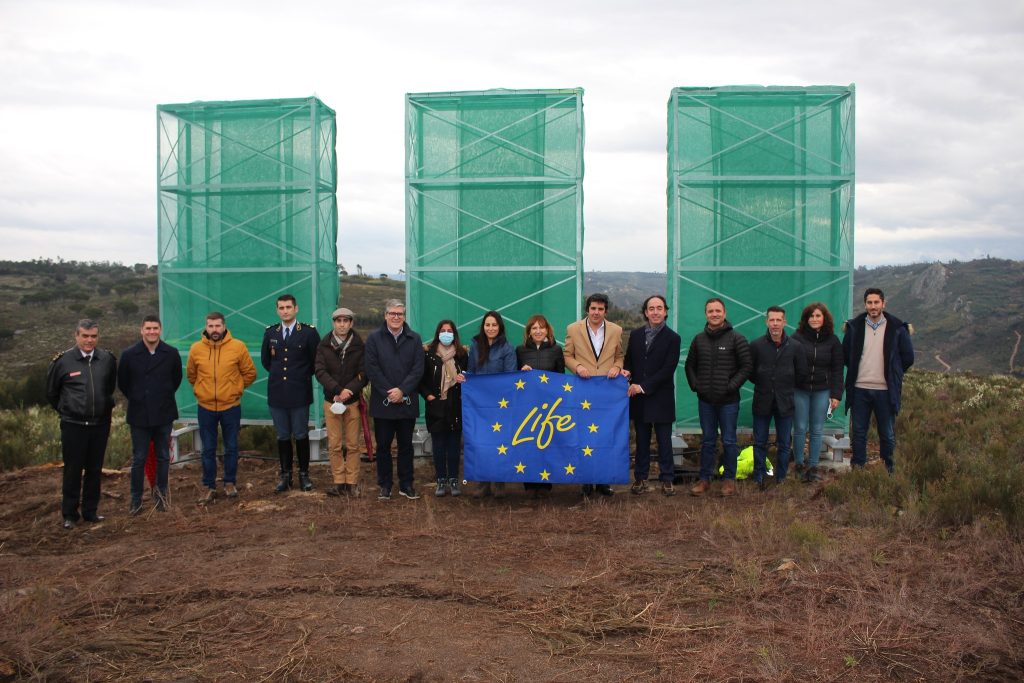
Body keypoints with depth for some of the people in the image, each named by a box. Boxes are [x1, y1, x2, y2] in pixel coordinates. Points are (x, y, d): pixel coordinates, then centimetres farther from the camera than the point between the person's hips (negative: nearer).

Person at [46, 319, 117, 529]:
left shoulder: (108, 359, -1)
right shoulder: (63, 361, -7)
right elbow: (51, 392, 7)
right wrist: (66, 410, 14)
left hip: (100, 424, 2)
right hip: (73, 425, -2)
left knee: (95, 470, 11)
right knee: (73, 470, 4)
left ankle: (91, 510, 23)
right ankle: (69, 514, 15)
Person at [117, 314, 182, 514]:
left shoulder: (171, 353, -3)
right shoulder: (129, 354, -5)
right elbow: (122, 383, 7)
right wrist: (136, 399, 10)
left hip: (164, 414, 1)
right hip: (139, 415, -1)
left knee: (163, 457, 10)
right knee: (138, 459, 5)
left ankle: (161, 495, 24)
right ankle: (136, 499, 16)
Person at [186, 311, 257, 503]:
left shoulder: (238, 346, -7)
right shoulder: (196, 349, -2)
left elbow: (250, 373, 3)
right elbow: (191, 375, 14)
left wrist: (235, 388, 5)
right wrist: (201, 390, 12)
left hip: (231, 406, -1)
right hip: (206, 408, 1)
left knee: (231, 447, 9)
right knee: (208, 450, 8)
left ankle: (230, 483, 24)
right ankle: (210, 487, 18)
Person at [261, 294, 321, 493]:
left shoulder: (309, 332, -4)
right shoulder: (270, 333, 7)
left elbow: (316, 361, 1)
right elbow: (265, 360, 19)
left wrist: (303, 376, 4)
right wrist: (278, 375, 12)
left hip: (299, 393, -3)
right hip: (277, 393, 3)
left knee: (301, 436, 5)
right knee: (282, 436, 10)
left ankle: (304, 474, 16)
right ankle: (285, 475, 18)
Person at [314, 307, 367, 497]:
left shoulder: (359, 346, 0)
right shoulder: (324, 345, 3)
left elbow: (363, 374, -5)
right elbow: (320, 371, -6)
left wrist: (348, 390, -20)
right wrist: (338, 390, -18)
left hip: (353, 401, -1)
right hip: (331, 401, 1)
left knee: (352, 445, 3)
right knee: (334, 445, 3)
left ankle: (352, 483, 10)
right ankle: (338, 482, 11)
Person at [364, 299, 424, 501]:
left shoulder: (414, 339, 6)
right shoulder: (374, 338, 1)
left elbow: (418, 369, -1)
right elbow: (372, 369, -5)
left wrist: (402, 390, -13)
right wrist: (388, 392, -12)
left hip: (407, 402, 1)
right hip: (382, 402, -1)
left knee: (406, 445, 9)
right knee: (383, 445, 6)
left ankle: (406, 485, 18)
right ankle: (384, 486, 15)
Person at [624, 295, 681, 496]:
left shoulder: (672, 338, -5)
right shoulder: (635, 335, 9)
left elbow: (667, 370, -11)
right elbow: (628, 359, 16)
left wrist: (643, 387, -15)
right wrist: (626, 371, -8)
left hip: (661, 398, -3)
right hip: (639, 398, 3)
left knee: (664, 441, 4)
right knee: (642, 441, 11)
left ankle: (667, 479, 13)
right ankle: (640, 478, 18)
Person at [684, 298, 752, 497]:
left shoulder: (736, 338, -5)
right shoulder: (699, 339, 7)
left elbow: (747, 366, -6)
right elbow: (689, 365, 17)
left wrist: (731, 386, -12)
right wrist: (695, 385, 4)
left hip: (728, 400, -3)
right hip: (705, 400, 3)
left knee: (729, 441, 5)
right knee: (707, 441, 11)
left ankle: (729, 479, 16)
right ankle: (704, 479, 18)